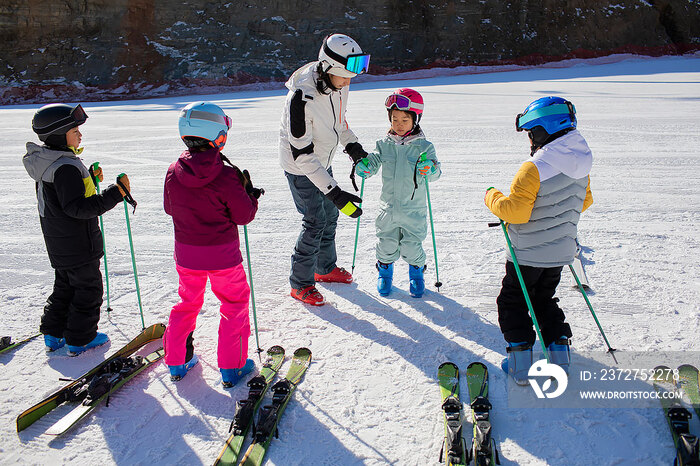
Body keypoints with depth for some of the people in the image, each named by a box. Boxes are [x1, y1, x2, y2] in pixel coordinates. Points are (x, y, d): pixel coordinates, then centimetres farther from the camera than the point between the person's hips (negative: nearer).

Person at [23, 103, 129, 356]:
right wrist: (115, 193, -32)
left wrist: (89, 178, 13)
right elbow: (78, 208, -29)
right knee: (88, 289, 5)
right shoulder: (65, 167, -25)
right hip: (78, 245, -10)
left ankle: (53, 334, 32)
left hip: (59, 245, 10)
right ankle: (80, 340, 16)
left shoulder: (48, 164, 8)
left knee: (65, 286, 23)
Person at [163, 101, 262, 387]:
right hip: (222, 255, -4)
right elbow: (244, 215, -12)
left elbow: (169, 208, 9)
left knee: (188, 301, 23)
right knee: (234, 303, 14)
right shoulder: (225, 175, -20)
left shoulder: (173, 172, -6)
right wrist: (250, 192, 3)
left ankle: (176, 362, 31)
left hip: (186, 254, 4)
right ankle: (232, 367, 18)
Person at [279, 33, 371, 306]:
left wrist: (352, 145, -4)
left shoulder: (337, 83, -10)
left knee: (330, 214, 17)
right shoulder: (301, 98, -35)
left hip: (323, 161, 8)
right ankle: (300, 284, 12)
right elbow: (302, 154, -34)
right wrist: (334, 192, -36)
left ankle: (326, 268, 38)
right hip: (301, 168, -8)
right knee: (315, 222, -6)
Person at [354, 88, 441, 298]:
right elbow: (371, 167, 4)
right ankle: (385, 269, 39)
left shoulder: (423, 146, -7)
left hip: (413, 209, -2)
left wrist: (429, 168, -35)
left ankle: (416, 272, 33)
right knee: (386, 244, 11)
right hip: (388, 208, 2)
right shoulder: (384, 145, 1)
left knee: (411, 247, 4)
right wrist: (362, 166, -17)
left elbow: (435, 174, -14)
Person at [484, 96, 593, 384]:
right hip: (561, 251, 7)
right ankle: (559, 358, 26)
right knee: (545, 300, 25)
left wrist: (493, 198, -10)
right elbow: (584, 201, 13)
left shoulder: (534, 168, -26)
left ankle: (520, 364, 11)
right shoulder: (581, 166, 0)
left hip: (529, 253, -7)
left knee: (512, 302, 10)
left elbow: (516, 211, -27)